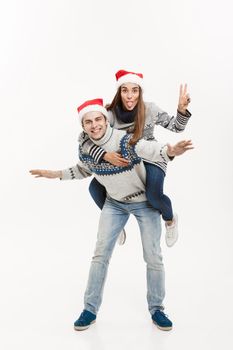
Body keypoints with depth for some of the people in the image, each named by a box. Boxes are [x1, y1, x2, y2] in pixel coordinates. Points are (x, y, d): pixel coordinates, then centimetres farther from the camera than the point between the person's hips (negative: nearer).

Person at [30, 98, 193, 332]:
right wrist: (56, 174, 10)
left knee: (153, 257, 0)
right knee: (101, 254, 2)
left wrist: (170, 151, -66)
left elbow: (152, 151, -44)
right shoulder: (85, 151, -11)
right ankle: (90, 310, 16)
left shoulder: (126, 140, -28)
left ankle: (156, 309, 20)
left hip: (145, 202, -3)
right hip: (114, 203, 4)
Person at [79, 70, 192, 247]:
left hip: (150, 158, -2)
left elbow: (176, 127, -3)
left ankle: (170, 219, 11)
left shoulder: (150, 109, -17)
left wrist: (182, 109, -24)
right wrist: (105, 155, -36)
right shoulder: (110, 114, -18)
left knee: (154, 194, -29)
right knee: (95, 187, -9)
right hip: (121, 160, 3)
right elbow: (83, 138, -21)